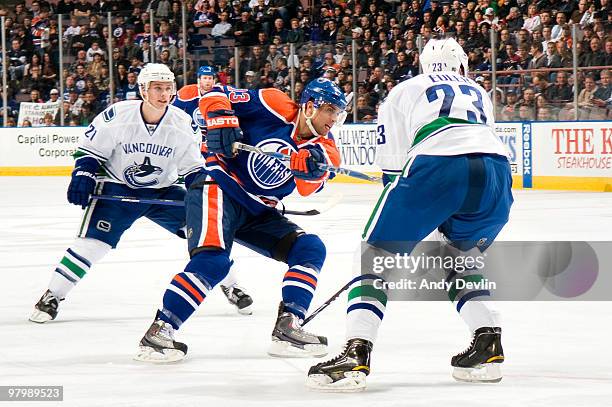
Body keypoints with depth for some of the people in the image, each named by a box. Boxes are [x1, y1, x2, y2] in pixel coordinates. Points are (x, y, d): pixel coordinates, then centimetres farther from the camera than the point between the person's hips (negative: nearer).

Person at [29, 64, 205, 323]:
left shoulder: (182, 124, -11)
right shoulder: (117, 116, -19)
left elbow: (193, 167, 0)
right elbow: (90, 149, -6)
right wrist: (82, 176, -21)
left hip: (163, 190, 3)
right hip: (117, 188, -3)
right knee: (92, 241, -20)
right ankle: (52, 296, -8)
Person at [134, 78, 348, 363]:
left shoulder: (321, 145, 4)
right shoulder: (276, 107, -10)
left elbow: (308, 187, -15)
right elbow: (215, 95, -8)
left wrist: (313, 167, -36)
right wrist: (221, 121, -27)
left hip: (258, 212, 7)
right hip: (219, 189, -7)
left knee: (311, 250, -2)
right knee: (212, 260, -27)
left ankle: (287, 328, -5)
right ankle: (159, 330, -23)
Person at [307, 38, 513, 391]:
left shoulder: (402, 92, 27)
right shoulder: (479, 93, 37)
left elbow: (392, 164, 21)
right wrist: (450, 220, 45)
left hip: (435, 167, -4)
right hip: (496, 172, 4)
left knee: (377, 253, 7)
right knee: (461, 255, 30)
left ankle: (355, 355, -9)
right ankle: (488, 344, 15)